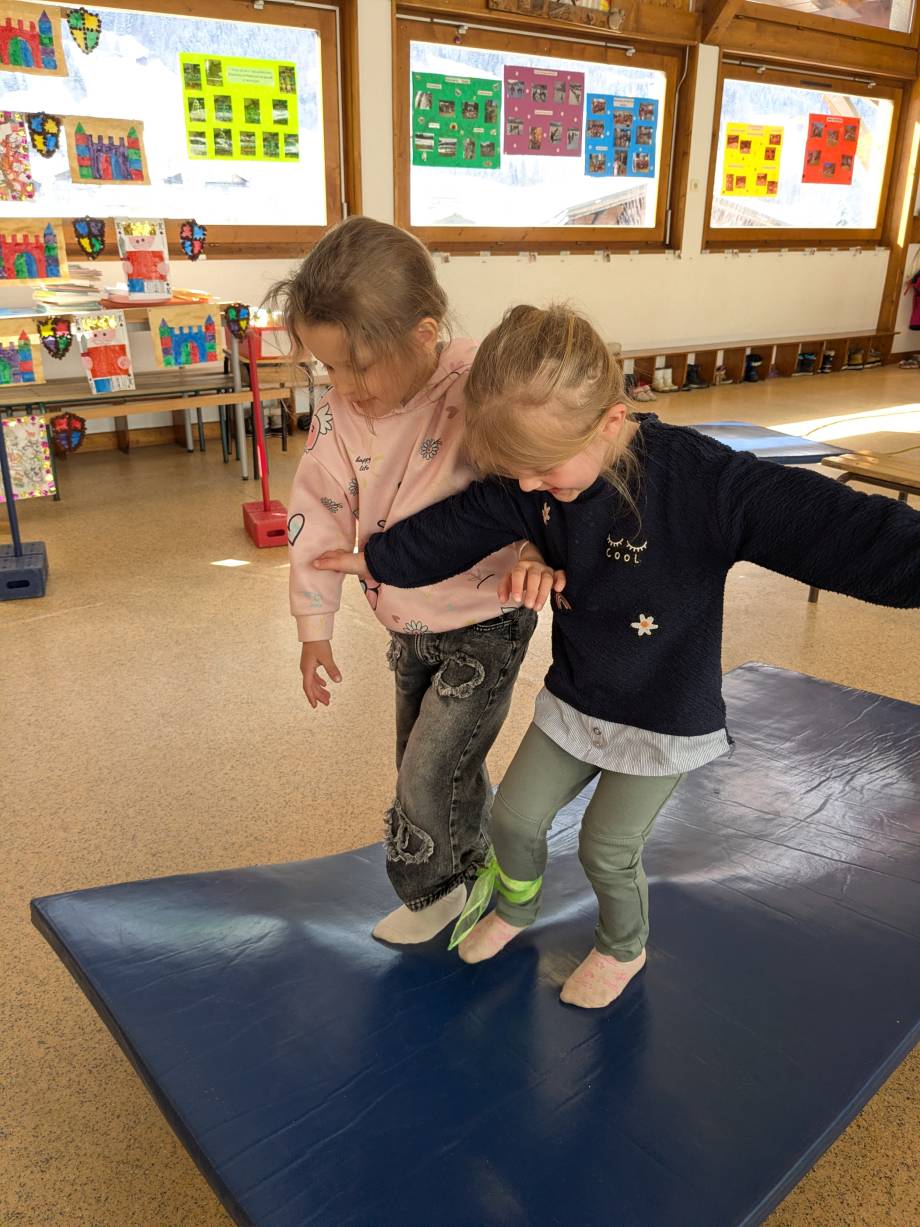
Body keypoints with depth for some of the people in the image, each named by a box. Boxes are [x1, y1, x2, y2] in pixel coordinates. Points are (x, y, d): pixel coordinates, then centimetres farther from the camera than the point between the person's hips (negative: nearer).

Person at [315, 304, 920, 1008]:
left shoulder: (702, 480, -32)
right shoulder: (534, 479, -14)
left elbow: (837, 530, -36)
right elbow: (461, 526, -2)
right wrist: (376, 560, 6)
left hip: (666, 715, -5)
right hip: (574, 699, 5)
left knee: (607, 849, 11)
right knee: (514, 818, 15)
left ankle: (624, 948, 44)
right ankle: (515, 909, 48)